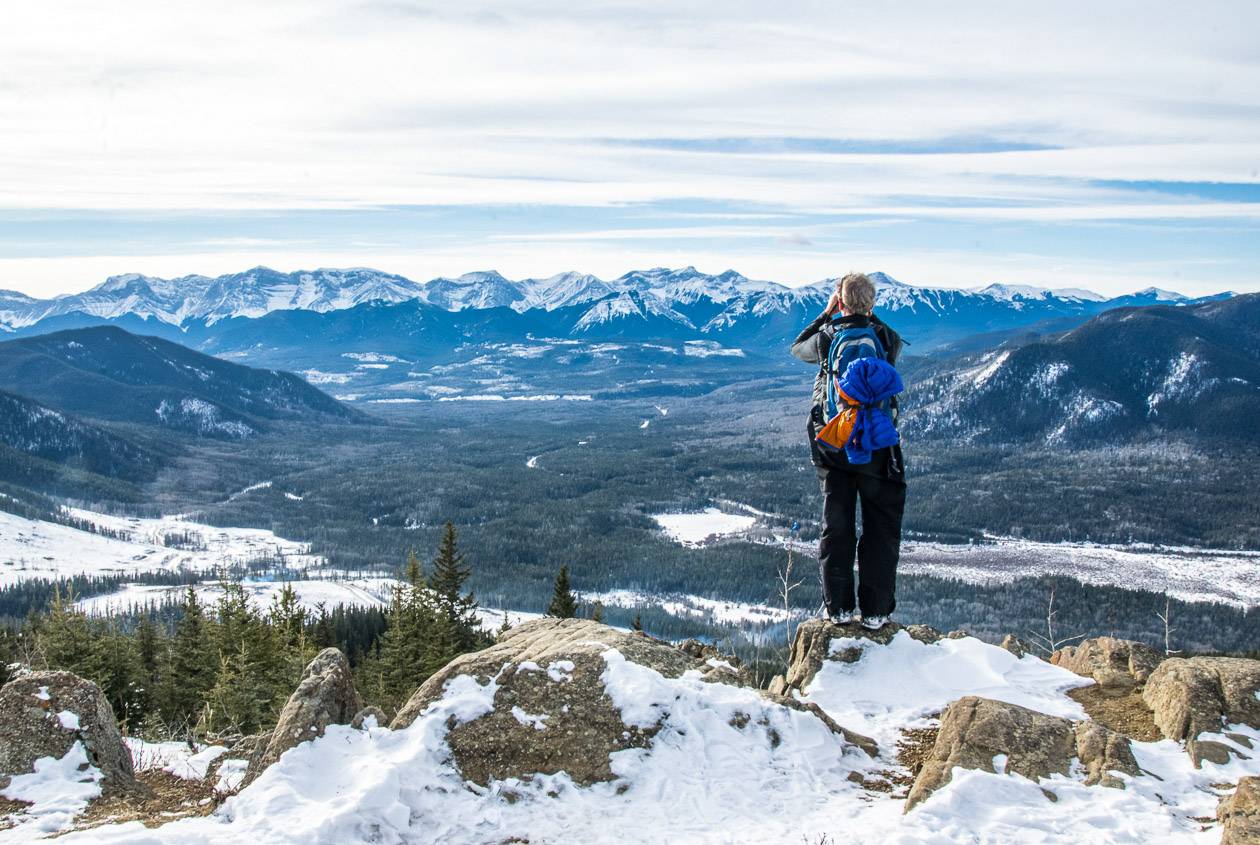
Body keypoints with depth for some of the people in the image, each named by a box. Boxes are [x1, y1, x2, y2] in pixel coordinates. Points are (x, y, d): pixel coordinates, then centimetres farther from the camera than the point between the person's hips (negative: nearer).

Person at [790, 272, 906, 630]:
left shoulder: (826, 337, -3)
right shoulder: (888, 338, -5)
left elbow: (798, 348, 19)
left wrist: (826, 313, 21)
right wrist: (869, 315, 19)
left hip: (833, 446, 1)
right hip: (879, 448, -1)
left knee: (835, 526, 10)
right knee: (881, 528, 7)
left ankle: (838, 607, 11)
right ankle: (876, 610, 7)